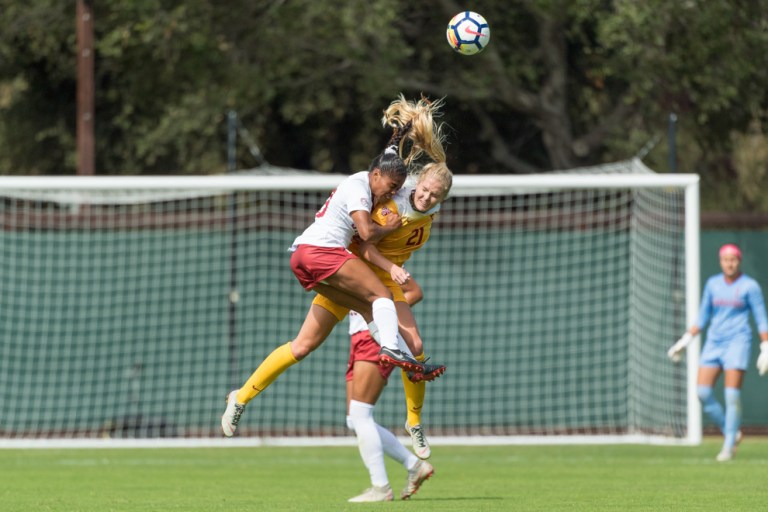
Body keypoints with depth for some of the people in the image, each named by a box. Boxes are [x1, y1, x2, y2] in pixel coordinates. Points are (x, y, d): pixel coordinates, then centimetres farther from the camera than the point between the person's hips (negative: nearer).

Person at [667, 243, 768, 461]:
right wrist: (685, 341, 12)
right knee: (702, 392, -7)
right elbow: (702, 318, 18)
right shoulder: (712, 284, 11)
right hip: (714, 343, 5)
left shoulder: (750, 286, -1)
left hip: (738, 341, -5)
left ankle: (729, 447, -4)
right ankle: (731, 433, 10)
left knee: (732, 394, -12)